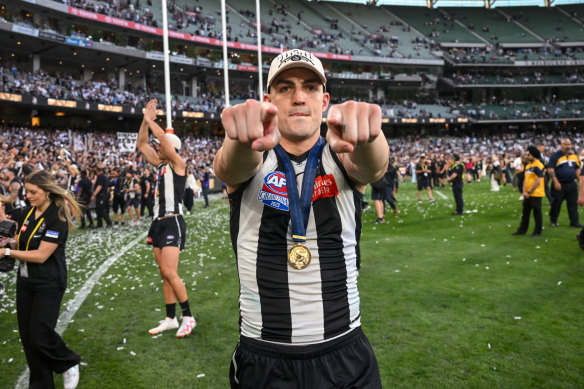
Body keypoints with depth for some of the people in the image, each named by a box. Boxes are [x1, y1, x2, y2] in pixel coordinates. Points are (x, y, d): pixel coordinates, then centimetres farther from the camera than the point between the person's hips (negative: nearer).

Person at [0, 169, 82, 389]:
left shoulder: (58, 217, -17)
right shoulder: (26, 213, 4)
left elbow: (41, 255, -21)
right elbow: (18, 242, 15)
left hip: (49, 285, -7)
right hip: (25, 282, 7)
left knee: (40, 336, -8)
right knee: (27, 336, 9)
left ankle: (69, 364, 21)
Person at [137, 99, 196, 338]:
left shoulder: (178, 164, -7)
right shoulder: (161, 164, 14)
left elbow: (162, 136, -17)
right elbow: (142, 144, 17)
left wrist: (150, 120, -3)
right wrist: (145, 120, 10)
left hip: (173, 223, -9)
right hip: (159, 222, 9)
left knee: (169, 272, -14)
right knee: (164, 273, 10)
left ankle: (188, 316, -1)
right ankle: (170, 319, 19)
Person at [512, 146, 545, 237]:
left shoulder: (538, 166, -13)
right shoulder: (527, 166, 13)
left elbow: (538, 181, -18)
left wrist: (529, 192, -15)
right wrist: (524, 191, 3)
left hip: (536, 194, -8)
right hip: (527, 195, 8)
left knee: (537, 213, 2)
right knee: (525, 212, 13)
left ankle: (537, 232, 11)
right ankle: (522, 230, 20)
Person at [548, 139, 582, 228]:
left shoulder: (574, 155, 12)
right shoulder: (555, 156, -7)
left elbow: (577, 169, 19)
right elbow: (550, 170, -12)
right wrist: (556, 182, -19)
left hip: (571, 184, 5)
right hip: (559, 185, -5)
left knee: (573, 203, 3)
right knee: (556, 203, 4)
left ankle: (574, 221, 9)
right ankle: (553, 220, 18)